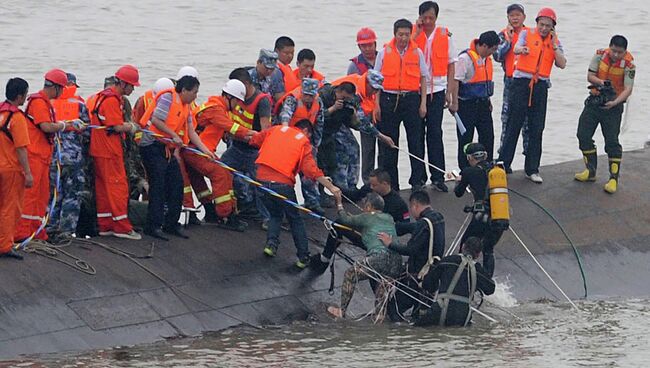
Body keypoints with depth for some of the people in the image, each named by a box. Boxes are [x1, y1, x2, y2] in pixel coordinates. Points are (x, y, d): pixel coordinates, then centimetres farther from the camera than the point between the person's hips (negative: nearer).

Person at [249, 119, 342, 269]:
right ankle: (303, 257, 13)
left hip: (262, 178, 3)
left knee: (275, 214, 26)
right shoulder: (304, 142, 3)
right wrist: (331, 187, -3)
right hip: (282, 183, -3)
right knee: (295, 219, 14)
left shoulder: (276, 129, 13)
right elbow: (311, 169, -6)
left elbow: (254, 140, 14)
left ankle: (271, 243, 4)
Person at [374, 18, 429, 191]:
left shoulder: (417, 53, 6)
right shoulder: (384, 53, 4)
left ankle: (417, 180, 5)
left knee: (416, 141, -1)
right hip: (389, 99, 0)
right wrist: (377, 105, 1)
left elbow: (423, 78, 9)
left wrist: (423, 103, 2)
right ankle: (390, 182, 9)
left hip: (411, 99, 0)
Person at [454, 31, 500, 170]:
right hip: (467, 105, -8)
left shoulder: (486, 59, 9)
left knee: (488, 137, 8)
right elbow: (456, 81, -17)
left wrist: (488, 100, 18)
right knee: (465, 139, 1)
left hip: (483, 104, 8)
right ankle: (464, 171, 8)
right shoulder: (466, 58, -17)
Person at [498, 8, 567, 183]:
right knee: (513, 126, -2)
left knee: (536, 129, 5)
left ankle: (532, 169, 12)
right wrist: (522, 49, -42)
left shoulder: (555, 42, 11)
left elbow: (562, 64, 0)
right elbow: (516, 49, -18)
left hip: (540, 86, 3)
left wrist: (553, 45, -6)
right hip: (521, 83, -3)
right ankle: (502, 165, 2)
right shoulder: (526, 34, 2)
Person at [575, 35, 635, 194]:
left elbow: (628, 89, -20)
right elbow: (590, 76, -4)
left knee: (612, 142, -7)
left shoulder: (628, 64, -17)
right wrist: (600, 82, -25)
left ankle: (614, 179, -1)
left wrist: (615, 102, -34)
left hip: (613, 105, -4)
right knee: (583, 135, 7)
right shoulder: (600, 55, -8)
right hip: (595, 101, 4)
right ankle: (591, 171, 22)